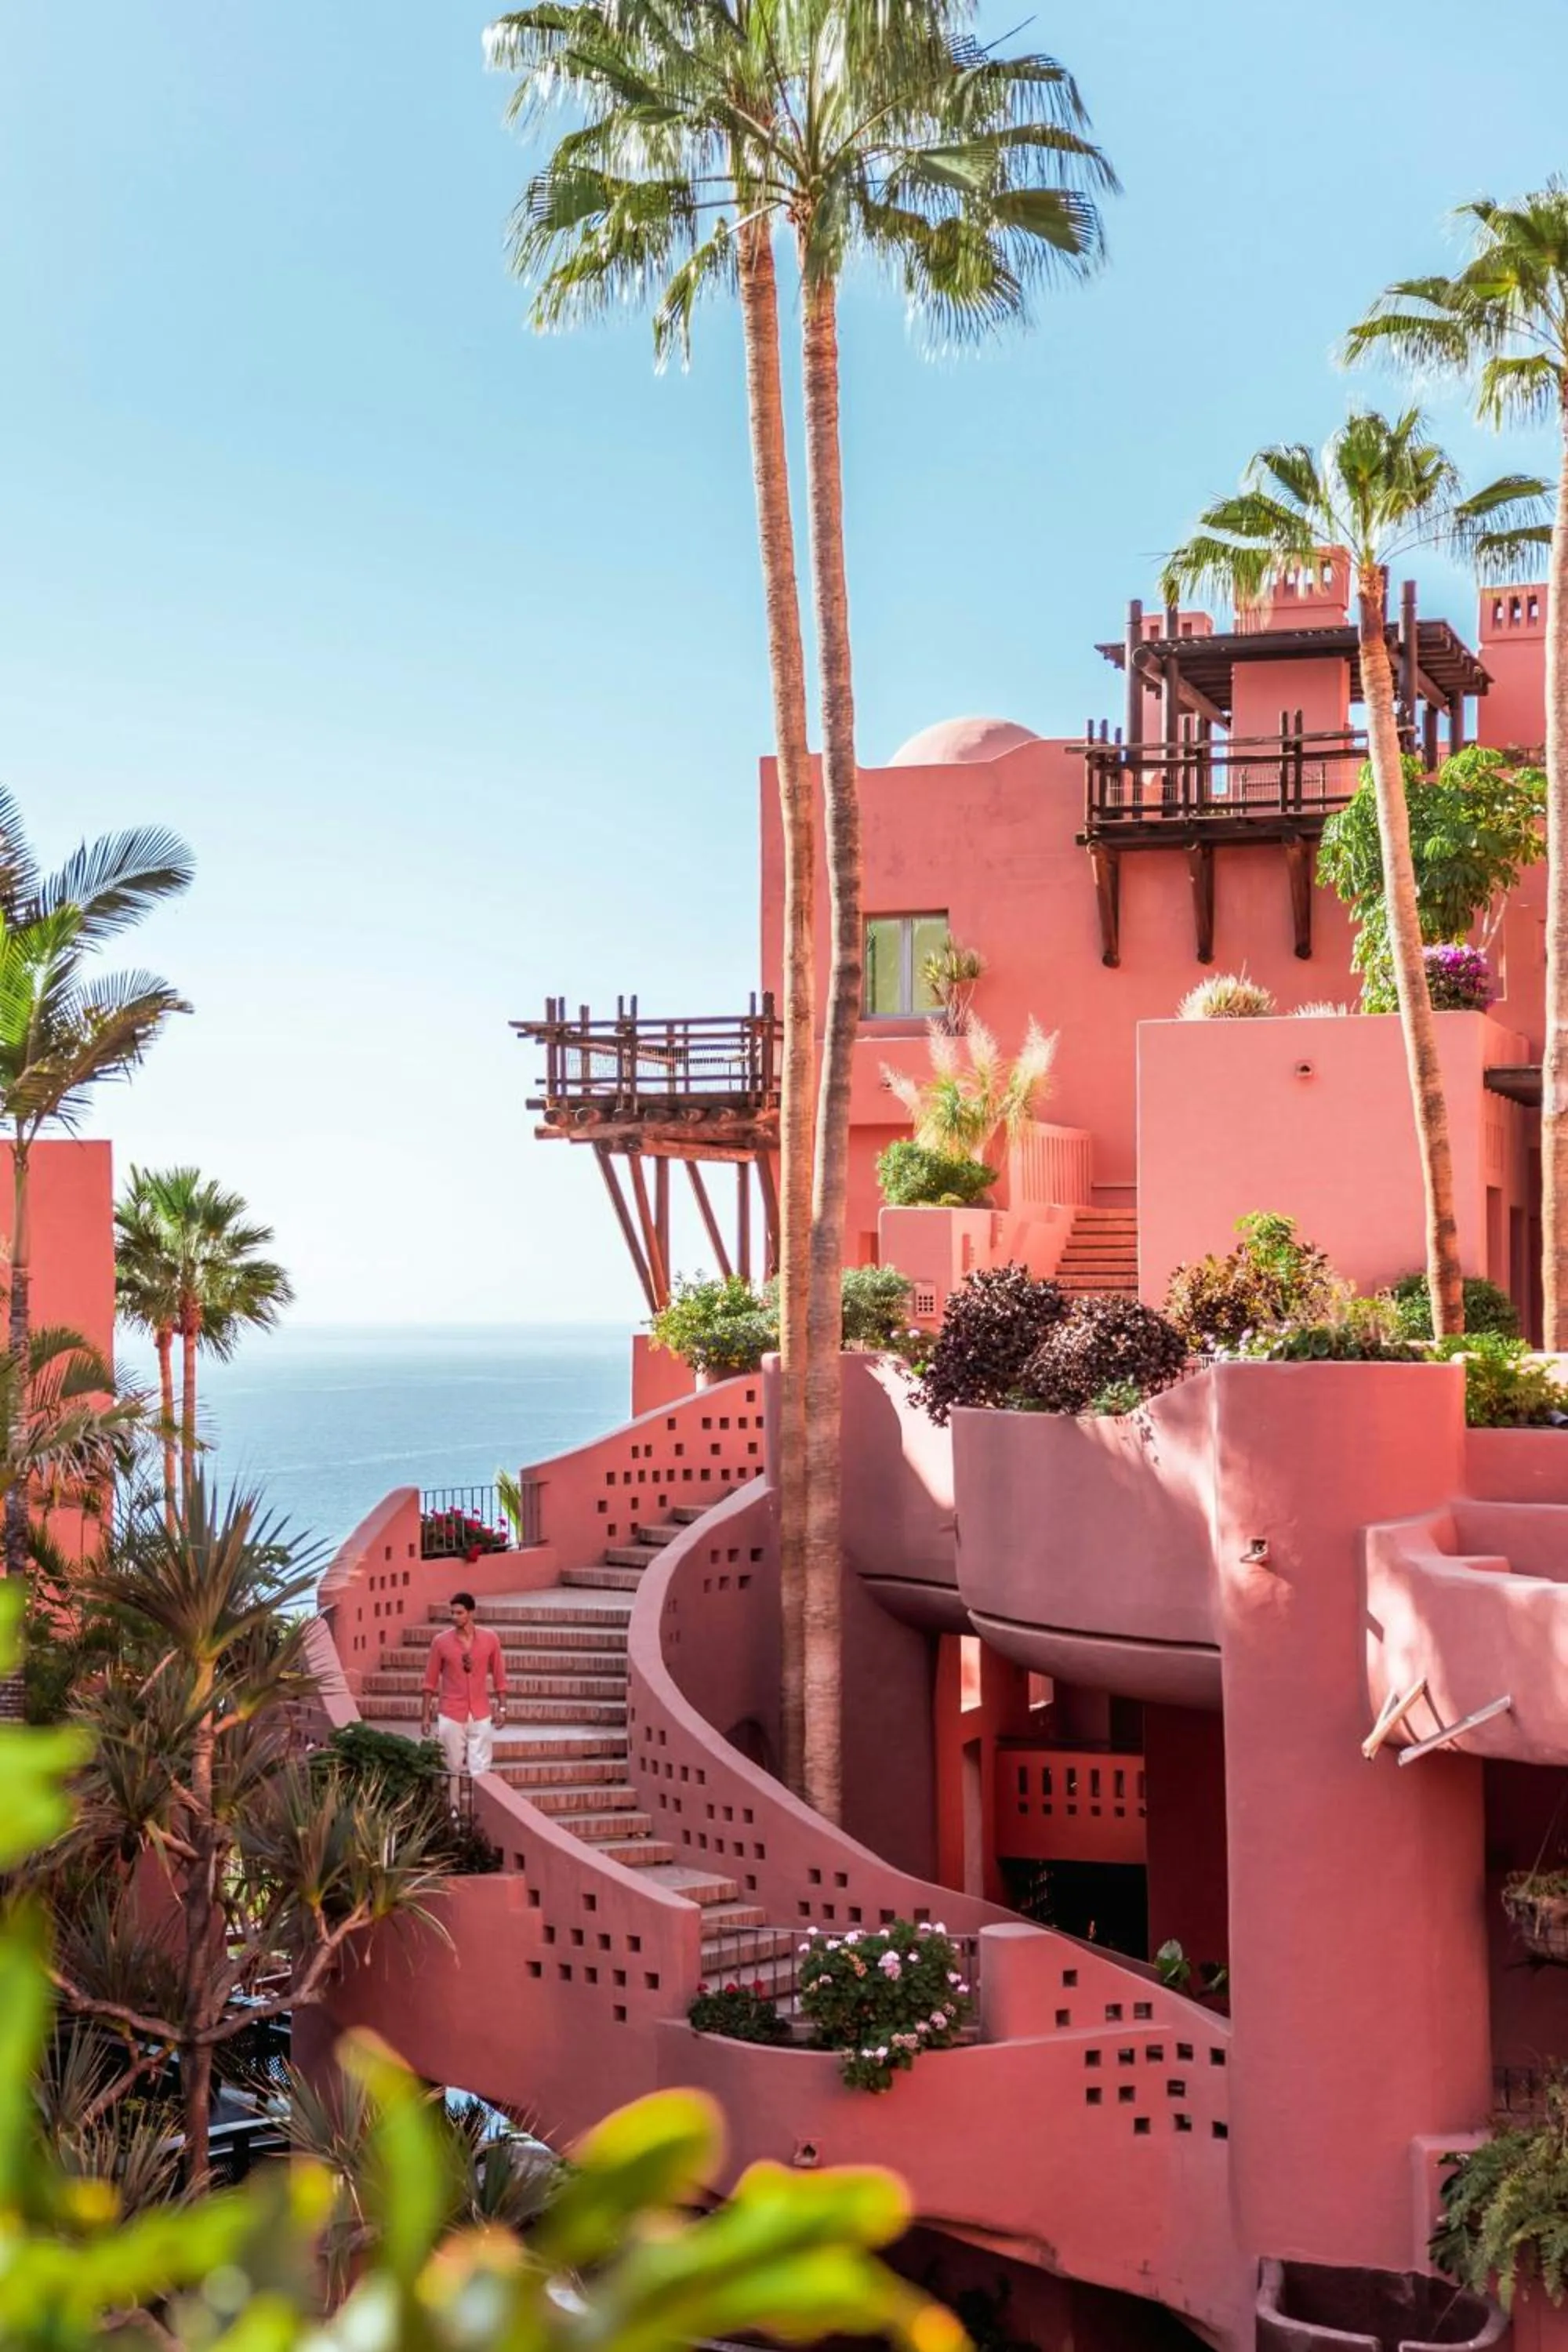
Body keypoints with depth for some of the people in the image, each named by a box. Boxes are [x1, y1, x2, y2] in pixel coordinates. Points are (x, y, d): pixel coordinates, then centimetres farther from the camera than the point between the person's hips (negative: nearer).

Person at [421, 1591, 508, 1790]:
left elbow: (498, 1675, 6)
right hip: (451, 1716, -1)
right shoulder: (441, 1641, -6)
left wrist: (501, 1708, 2)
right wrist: (425, 1715, 0)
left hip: (481, 1716, 1)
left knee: (480, 1770, 0)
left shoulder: (490, 1639, -4)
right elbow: (431, 1681, 0)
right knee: (452, 1768, 6)